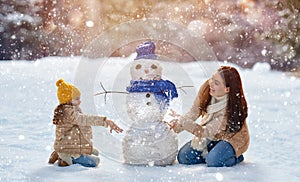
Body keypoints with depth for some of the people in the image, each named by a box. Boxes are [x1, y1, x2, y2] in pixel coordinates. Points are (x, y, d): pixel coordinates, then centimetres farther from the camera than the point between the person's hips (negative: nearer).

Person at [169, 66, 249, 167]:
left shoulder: (232, 108, -35)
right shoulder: (206, 87, -20)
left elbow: (206, 132, -34)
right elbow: (194, 111, -9)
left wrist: (182, 122, -41)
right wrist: (178, 125, -24)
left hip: (231, 137, -5)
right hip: (211, 136, 5)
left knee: (213, 161, -31)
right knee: (183, 157, -7)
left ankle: (236, 156, -1)